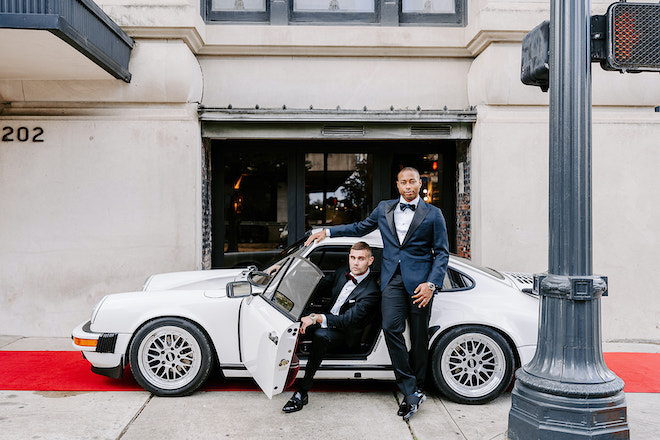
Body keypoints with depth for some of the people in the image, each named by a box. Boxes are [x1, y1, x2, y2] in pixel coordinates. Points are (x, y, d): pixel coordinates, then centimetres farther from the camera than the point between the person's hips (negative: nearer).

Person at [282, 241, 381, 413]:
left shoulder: (371, 292, -19)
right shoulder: (343, 272, 2)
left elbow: (348, 320, -26)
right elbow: (322, 285, 17)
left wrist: (317, 318, -36)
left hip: (345, 332, -7)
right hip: (326, 318, 7)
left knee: (320, 336, -37)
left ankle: (302, 393, -33)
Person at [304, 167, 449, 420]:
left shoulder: (433, 214, 5)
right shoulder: (384, 209, 14)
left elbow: (442, 253, 3)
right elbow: (360, 228, 28)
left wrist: (431, 284, -10)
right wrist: (327, 232, 20)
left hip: (419, 280, -2)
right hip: (392, 278, 2)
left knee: (419, 336, 3)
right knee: (391, 328, -16)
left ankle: (416, 388, 19)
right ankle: (411, 393, -10)